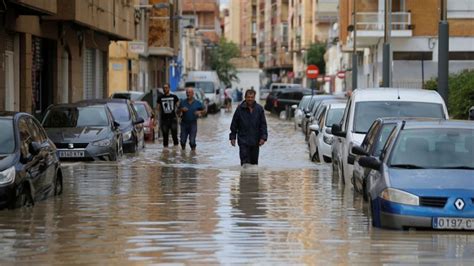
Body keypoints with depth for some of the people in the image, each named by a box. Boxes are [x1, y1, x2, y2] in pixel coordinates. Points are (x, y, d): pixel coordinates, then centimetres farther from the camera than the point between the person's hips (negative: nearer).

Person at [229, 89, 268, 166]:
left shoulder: (259, 109, 1)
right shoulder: (240, 109, -3)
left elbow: (263, 124, 3)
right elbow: (234, 124, 3)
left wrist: (263, 137, -7)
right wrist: (232, 137, 0)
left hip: (255, 142, 2)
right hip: (243, 141, -2)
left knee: (254, 162, 11)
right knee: (245, 162, -10)